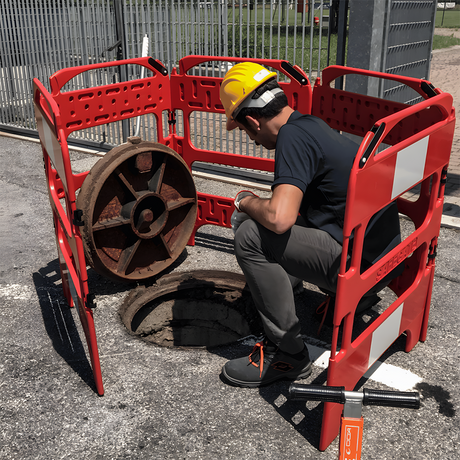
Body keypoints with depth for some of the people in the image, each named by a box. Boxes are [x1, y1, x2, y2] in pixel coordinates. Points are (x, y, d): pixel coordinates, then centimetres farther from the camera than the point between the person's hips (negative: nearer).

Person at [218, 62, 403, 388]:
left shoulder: (293, 137, -19)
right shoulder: (310, 123, 11)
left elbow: (279, 218, -31)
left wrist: (247, 202, -10)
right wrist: (256, 208, 21)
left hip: (363, 264, -10)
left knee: (251, 237, -18)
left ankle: (288, 352, -7)